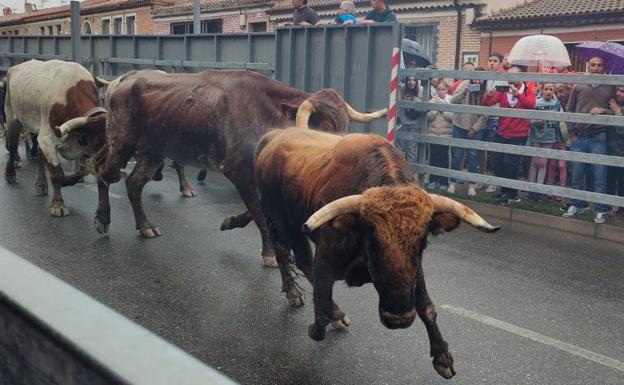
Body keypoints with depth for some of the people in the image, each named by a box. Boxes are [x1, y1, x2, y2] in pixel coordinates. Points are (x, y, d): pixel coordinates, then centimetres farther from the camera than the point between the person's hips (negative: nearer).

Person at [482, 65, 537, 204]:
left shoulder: (528, 91, 0)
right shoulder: (503, 91, 7)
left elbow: (531, 105, -21)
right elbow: (485, 104, -2)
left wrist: (517, 94, -33)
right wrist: (489, 95, -23)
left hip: (519, 136, -4)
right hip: (502, 134, 4)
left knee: (509, 163, -13)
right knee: (496, 163, 3)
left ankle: (512, 194, 4)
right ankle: (505, 190, 23)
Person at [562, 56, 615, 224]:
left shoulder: (610, 88, 5)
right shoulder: (578, 87, 8)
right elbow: (569, 110, 11)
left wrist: (604, 110, -14)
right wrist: (572, 130, 4)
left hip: (598, 138, -2)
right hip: (579, 138, 2)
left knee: (599, 176, -1)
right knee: (577, 174, 8)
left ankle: (601, 211, 6)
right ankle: (577, 205, 22)